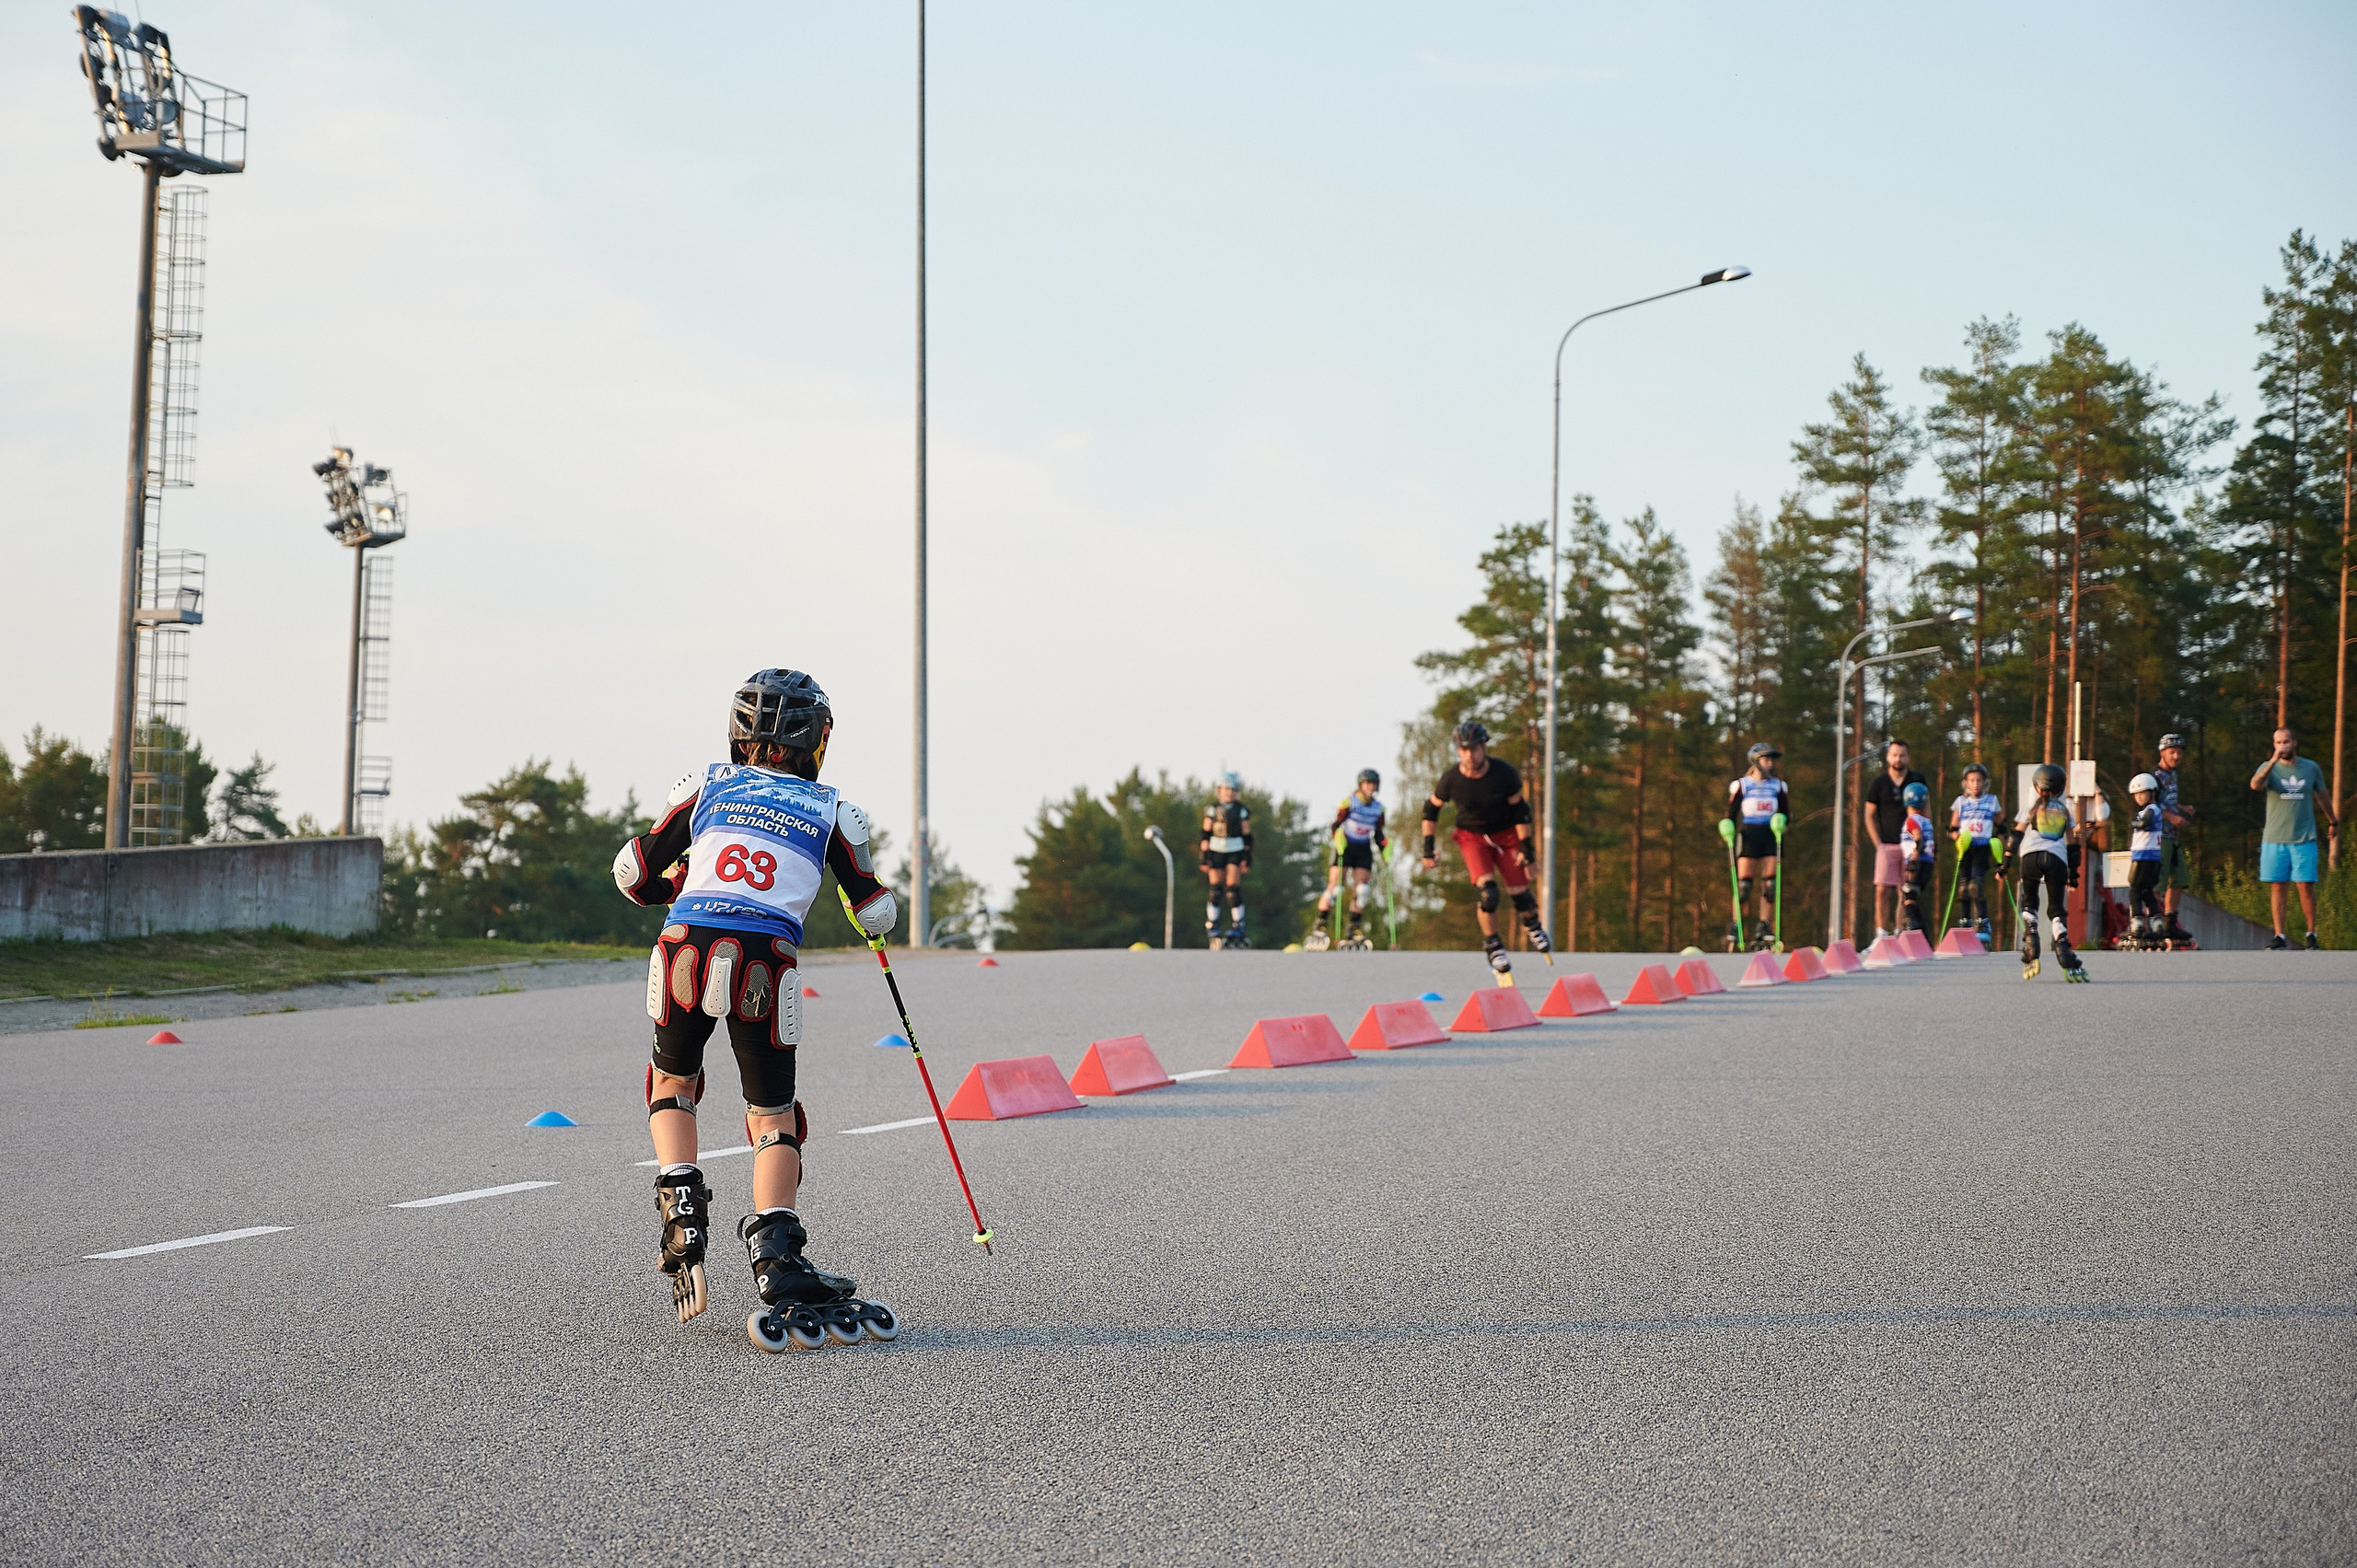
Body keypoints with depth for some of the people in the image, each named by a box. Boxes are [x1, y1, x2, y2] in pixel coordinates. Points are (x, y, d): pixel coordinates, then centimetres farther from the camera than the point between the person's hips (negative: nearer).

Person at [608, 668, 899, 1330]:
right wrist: (879, 910, 41)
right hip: (765, 965, -1)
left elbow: (632, 875, 20)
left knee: (672, 1083, 26)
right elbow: (876, 915, 18)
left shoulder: (706, 785, 20)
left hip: (685, 951, 1)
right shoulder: (833, 810, 17)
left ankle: (681, 1208, 7)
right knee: (773, 1114, 11)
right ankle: (775, 1254, -8)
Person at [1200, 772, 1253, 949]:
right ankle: (1212, 930, 2)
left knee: (1234, 891, -7)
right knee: (1215, 891, -3)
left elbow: (1247, 835, 5)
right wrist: (1204, 856, -1)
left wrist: (1247, 858, -1)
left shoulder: (1242, 810, 4)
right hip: (1216, 851, 1)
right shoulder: (1212, 809, 6)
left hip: (1235, 851, -1)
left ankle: (1237, 929, -1)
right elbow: (1206, 834, 5)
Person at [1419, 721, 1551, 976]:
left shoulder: (1504, 773, -22)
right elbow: (1431, 809, -3)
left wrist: (1526, 848, -11)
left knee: (1520, 895, -2)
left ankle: (1532, 926, 32)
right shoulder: (1451, 780, -21)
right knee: (1488, 893, -21)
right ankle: (1492, 944, 1)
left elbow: (1520, 810, -10)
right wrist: (1428, 848, -3)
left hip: (1506, 834, 1)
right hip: (1472, 837, -1)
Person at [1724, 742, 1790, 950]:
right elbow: (1730, 814, 5)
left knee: (1769, 883, -1)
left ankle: (1763, 924, 8)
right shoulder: (1741, 785, 4)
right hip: (1748, 835, -3)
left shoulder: (1778, 786, 13)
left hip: (1771, 837, 3)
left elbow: (1786, 814, 15)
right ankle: (1734, 926, 0)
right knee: (1744, 883, -8)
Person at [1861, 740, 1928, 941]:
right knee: (1882, 890, -11)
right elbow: (1869, 815, 7)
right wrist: (1878, 844, -1)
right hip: (1887, 845, -1)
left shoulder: (1917, 780, 7)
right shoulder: (1879, 783, 3)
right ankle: (1881, 934, -9)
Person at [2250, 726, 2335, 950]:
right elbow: (2255, 784, -22)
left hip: (2304, 839, 0)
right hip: (2274, 839, 0)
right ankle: (2279, 936, 6)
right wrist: (2274, 760, -32)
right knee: (2277, 886, 1)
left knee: (2306, 886, -3)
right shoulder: (2269, 768, 0)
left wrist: (2332, 822, 30)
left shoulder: (2311, 768, 5)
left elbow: (2322, 797, 20)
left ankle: (2311, 934, 8)